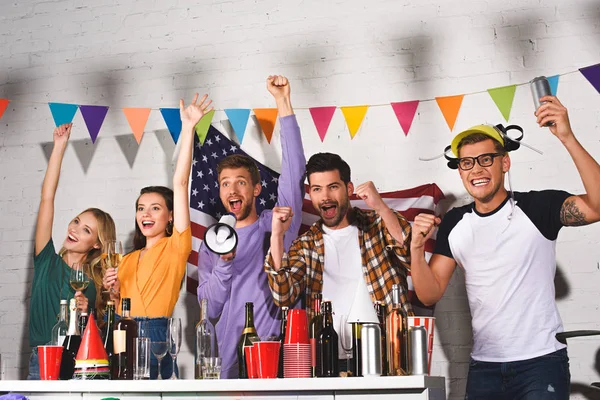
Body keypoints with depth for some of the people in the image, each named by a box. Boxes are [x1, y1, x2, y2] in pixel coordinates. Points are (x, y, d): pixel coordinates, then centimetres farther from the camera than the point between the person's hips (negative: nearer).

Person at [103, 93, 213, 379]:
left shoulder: (175, 247, 1)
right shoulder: (128, 260, 17)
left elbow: (180, 183, -7)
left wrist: (188, 128, -10)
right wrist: (113, 290, 3)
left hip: (158, 336, -5)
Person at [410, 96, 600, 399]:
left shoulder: (537, 208, -8)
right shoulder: (454, 224, 5)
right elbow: (430, 294, 6)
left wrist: (567, 138, -33)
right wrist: (417, 248, -12)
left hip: (540, 362, -4)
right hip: (483, 367, 4)